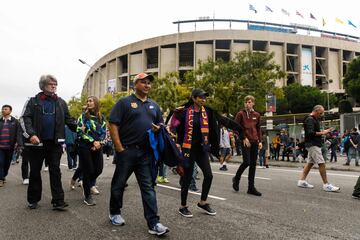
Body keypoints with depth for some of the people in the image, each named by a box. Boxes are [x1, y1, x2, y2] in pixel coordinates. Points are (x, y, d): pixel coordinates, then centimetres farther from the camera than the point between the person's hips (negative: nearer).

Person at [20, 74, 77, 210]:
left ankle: (58, 201, 2)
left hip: (55, 143, 1)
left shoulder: (61, 103, 10)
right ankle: (33, 200, 24)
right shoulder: (33, 101, 4)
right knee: (35, 172, 10)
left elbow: (68, 119, 12)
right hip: (36, 142, -1)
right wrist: (31, 134, -19)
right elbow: (24, 119, -4)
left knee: (55, 171, 1)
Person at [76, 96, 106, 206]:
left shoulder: (102, 117, 10)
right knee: (88, 170, -3)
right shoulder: (83, 116, 1)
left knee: (98, 169, 2)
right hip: (85, 147, -3)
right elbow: (80, 131, -7)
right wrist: (93, 141, -14)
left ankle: (87, 184, 33)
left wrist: (99, 143, -10)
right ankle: (87, 196, 11)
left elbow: (104, 132, 7)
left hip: (97, 147, 3)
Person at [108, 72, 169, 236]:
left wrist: (158, 129, -3)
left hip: (146, 152, 4)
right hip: (127, 150, -4)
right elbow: (113, 125, -8)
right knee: (119, 183, 11)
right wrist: (119, 148, -14)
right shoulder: (124, 102, -2)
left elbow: (160, 124, 22)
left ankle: (153, 223, 4)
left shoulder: (154, 105, 14)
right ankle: (114, 213, 32)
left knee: (148, 187, 2)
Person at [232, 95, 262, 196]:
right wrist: (243, 138, -12)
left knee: (253, 164, 5)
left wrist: (260, 141, 10)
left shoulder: (256, 115, 10)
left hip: (254, 142, 5)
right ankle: (236, 178, 15)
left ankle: (251, 187, 13)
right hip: (245, 141, -5)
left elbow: (258, 129, 17)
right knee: (247, 162, -13)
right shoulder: (241, 113, -3)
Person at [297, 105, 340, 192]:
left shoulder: (315, 119, 20)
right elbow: (310, 133, -23)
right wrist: (322, 133, -18)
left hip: (314, 145, 11)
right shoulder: (310, 119, -13)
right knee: (321, 163, -11)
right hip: (312, 145, -11)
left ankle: (302, 181, 16)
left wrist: (324, 131, 10)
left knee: (310, 163, 11)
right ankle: (326, 185, -8)